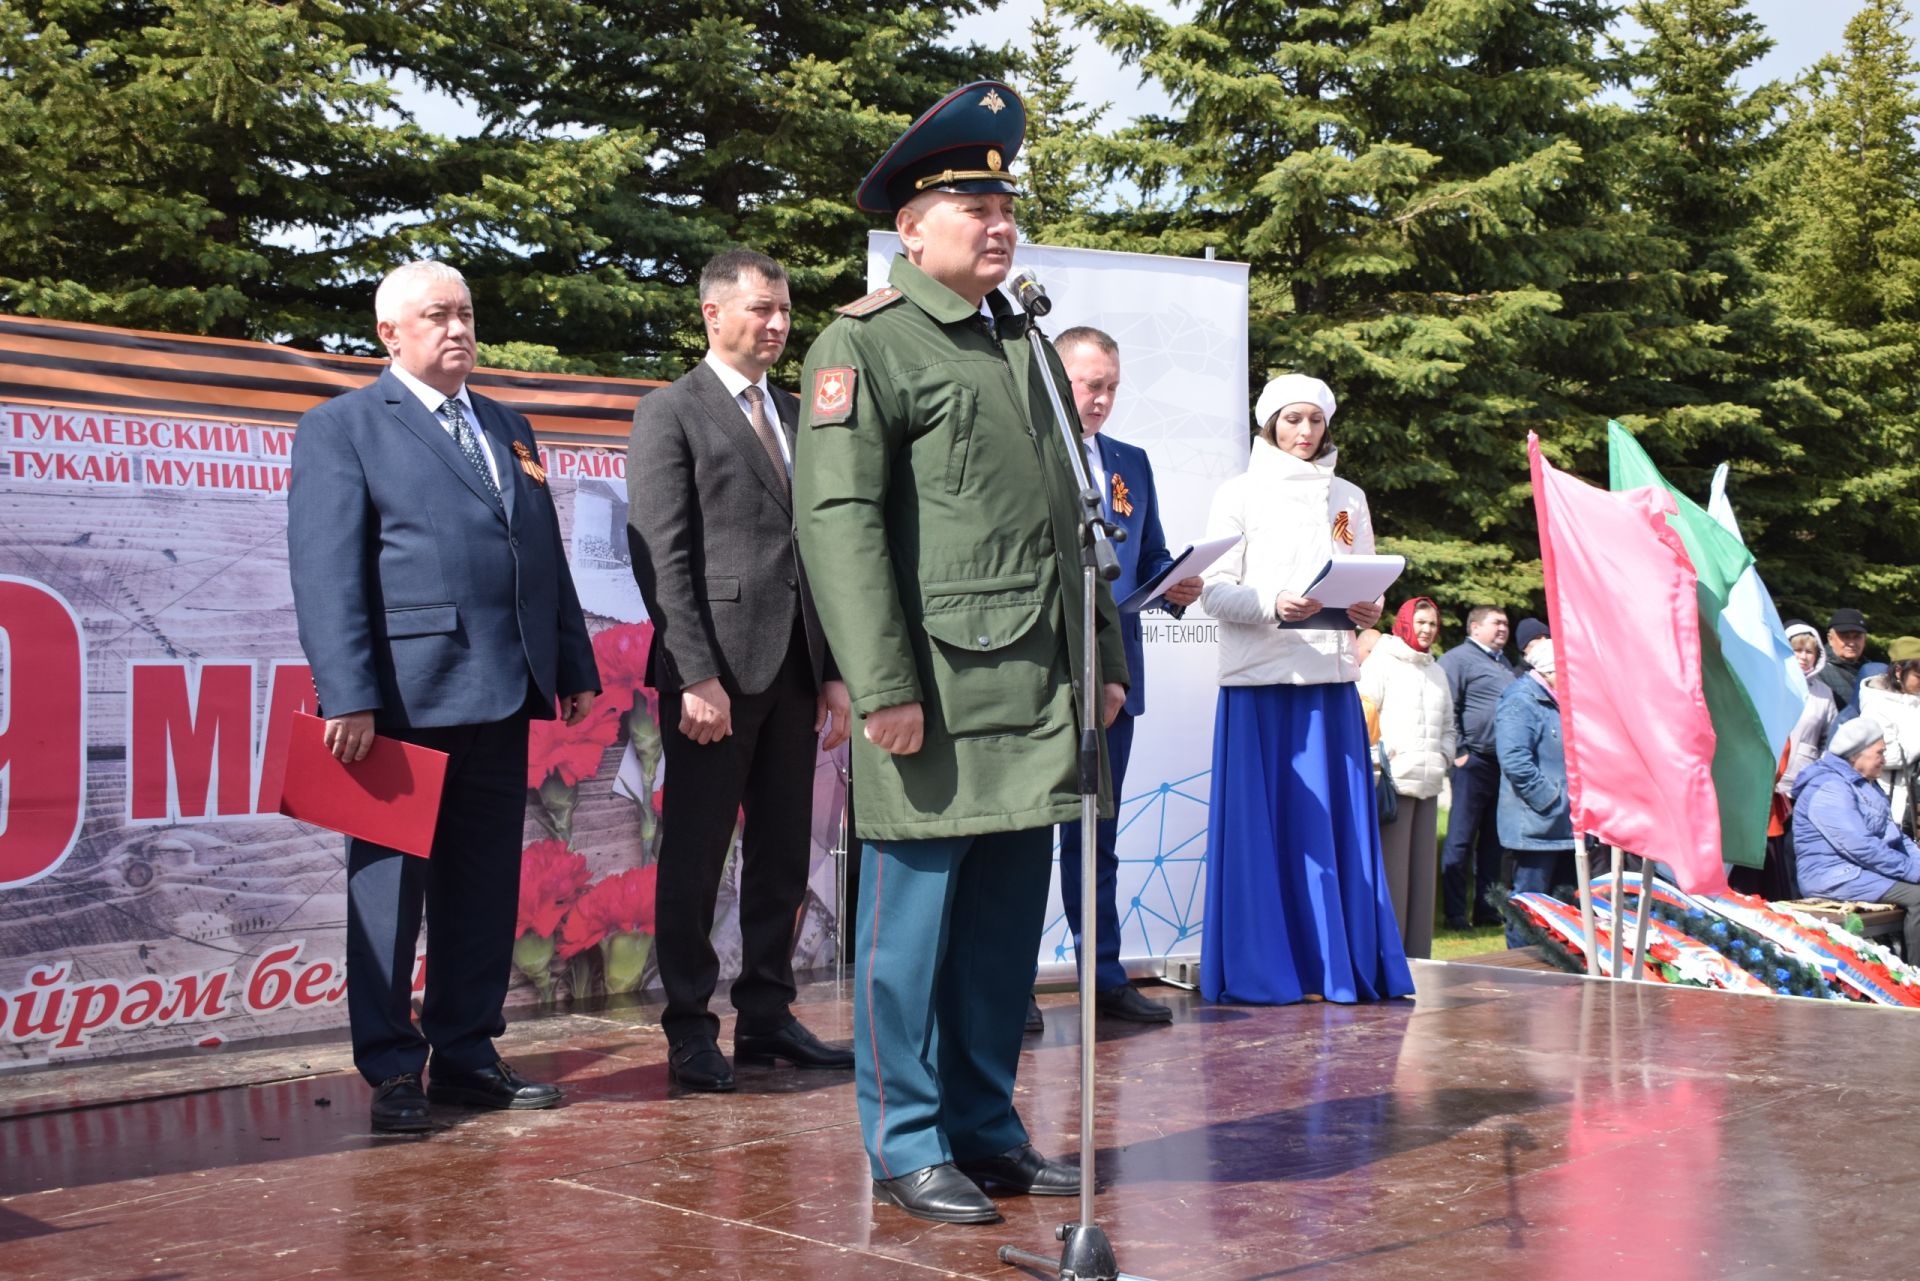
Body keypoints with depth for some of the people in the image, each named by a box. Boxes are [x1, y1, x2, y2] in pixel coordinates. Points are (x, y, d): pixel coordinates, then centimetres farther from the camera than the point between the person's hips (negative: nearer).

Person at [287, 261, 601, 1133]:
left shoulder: (507, 430, 21)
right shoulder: (341, 429, 2)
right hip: (406, 694, -6)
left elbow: (547, 558, 21)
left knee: (485, 884, 9)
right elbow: (325, 571, -7)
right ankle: (393, 1070, 10)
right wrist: (348, 697, -16)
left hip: (503, 699, 6)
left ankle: (466, 1054, 18)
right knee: (391, 881, 2)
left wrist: (575, 667, 14)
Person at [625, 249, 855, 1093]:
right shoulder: (671, 413, -1)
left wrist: (834, 671, 9)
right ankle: (690, 1029, 9)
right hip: (715, 666, -6)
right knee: (695, 855, 0)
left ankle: (766, 1016, 20)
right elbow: (660, 555, -9)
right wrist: (695, 675, -17)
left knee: (784, 851, 10)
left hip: (792, 668, 7)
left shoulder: (797, 415, 18)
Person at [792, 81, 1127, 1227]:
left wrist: (1104, 658, 18)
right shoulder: (866, 343, -3)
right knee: (914, 918, 0)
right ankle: (909, 1146, 9)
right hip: (938, 689, -7)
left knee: (1010, 919, 11)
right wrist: (883, 685, -18)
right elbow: (839, 518, -12)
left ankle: (986, 1126, 21)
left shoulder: (1025, 344, 21)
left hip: (1039, 692, 7)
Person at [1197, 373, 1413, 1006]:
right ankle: (1259, 971, 1)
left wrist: (1367, 610, -5)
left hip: (1330, 676, 3)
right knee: (1260, 823, -4)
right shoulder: (1241, 494, 6)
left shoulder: (1348, 497, 18)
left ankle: (1341, 965, 6)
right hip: (1258, 676, -3)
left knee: (1335, 820, 1)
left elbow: (1365, 580, 18)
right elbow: (1215, 590, -3)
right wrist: (1273, 604, -20)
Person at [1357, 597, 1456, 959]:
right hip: (1393, 779, -7)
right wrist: (1383, 757, -12)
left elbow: (1449, 725, 30)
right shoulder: (1381, 662, 0)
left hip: (1427, 782, 7)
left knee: (1422, 868, 8)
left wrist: (1443, 755, 13)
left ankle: (1416, 952, 13)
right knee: (1390, 866, -9)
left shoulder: (1436, 670, 22)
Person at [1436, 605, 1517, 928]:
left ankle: (1487, 909, 18)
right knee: (1461, 840, -4)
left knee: (1494, 840, 11)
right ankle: (1455, 913, -1)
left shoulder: (1505, 664, 22)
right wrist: (1458, 752, -15)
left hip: (1503, 763, 8)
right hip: (1474, 761, -8)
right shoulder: (1458, 659, -5)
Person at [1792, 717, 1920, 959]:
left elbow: (1893, 834, 20)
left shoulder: (1867, 784, 18)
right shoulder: (1829, 790, -17)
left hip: (1865, 869, 10)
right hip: (1836, 878, -10)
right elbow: (1861, 848, -23)